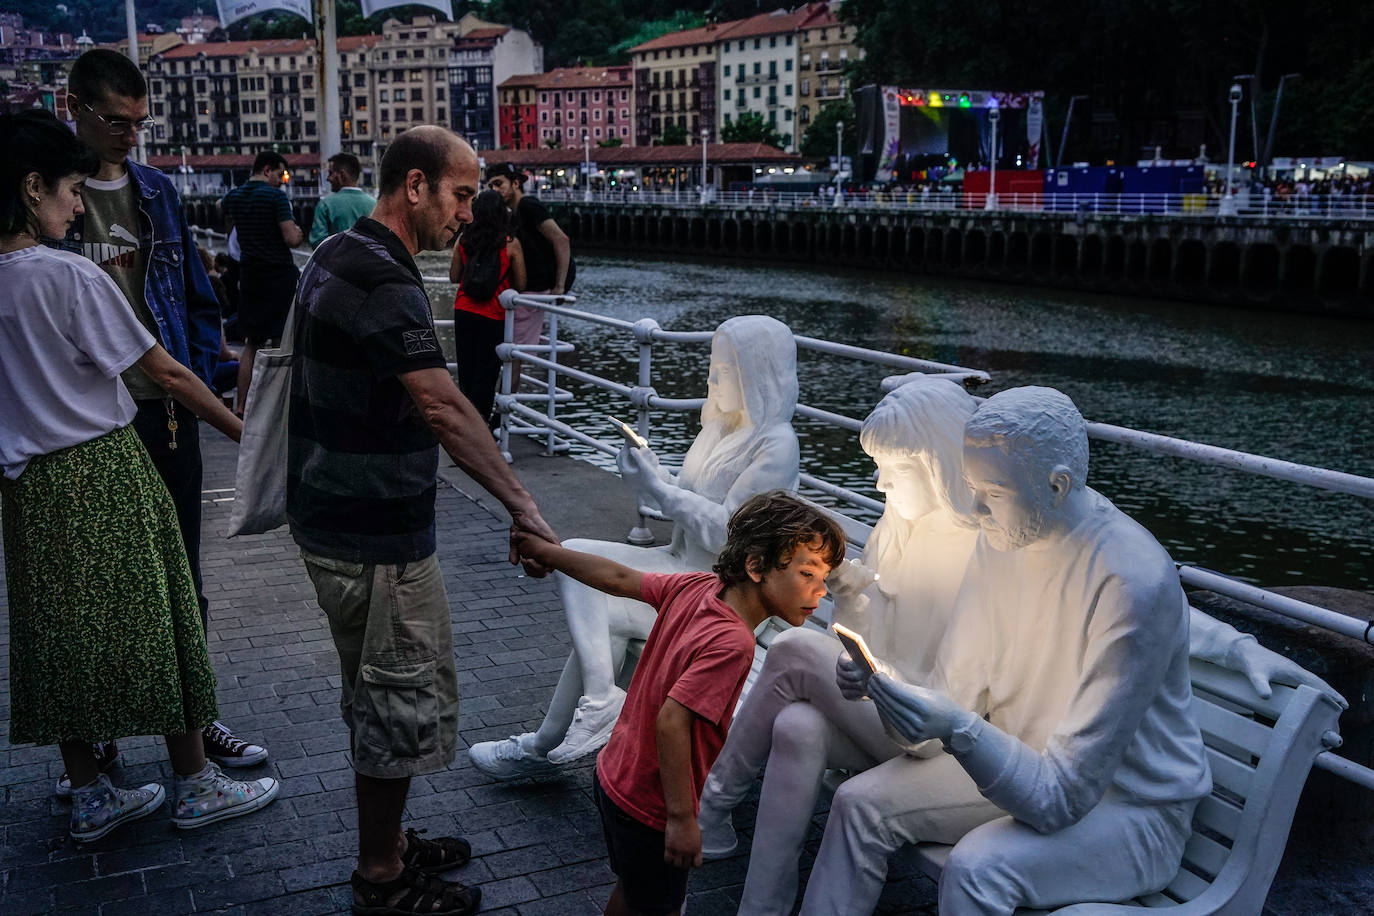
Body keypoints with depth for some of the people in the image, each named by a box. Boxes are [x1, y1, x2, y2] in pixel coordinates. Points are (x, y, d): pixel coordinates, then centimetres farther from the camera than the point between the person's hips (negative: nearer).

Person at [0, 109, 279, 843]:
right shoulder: (70, 277, -17)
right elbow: (165, 372, -13)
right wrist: (241, 431, -4)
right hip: (104, 472, -6)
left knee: (61, 630, 13)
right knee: (149, 617, 6)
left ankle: (89, 797, 25)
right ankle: (194, 785, 18)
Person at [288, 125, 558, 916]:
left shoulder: (337, 256, 10)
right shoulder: (383, 283, -23)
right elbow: (444, 409, -35)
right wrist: (522, 506, -40)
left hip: (332, 515, 10)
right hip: (375, 535, -10)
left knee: (379, 694, 21)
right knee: (404, 701, 3)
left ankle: (387, 843, 36)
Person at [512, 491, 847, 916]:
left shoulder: (695, 587, -8)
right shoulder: (733, 642, -31)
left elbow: (618, 578, 2)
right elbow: (672, 721, -33)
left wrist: (544, 550, 17)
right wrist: (683, 818, -25)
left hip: (614, 774, 7)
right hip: (648, 808, -7)